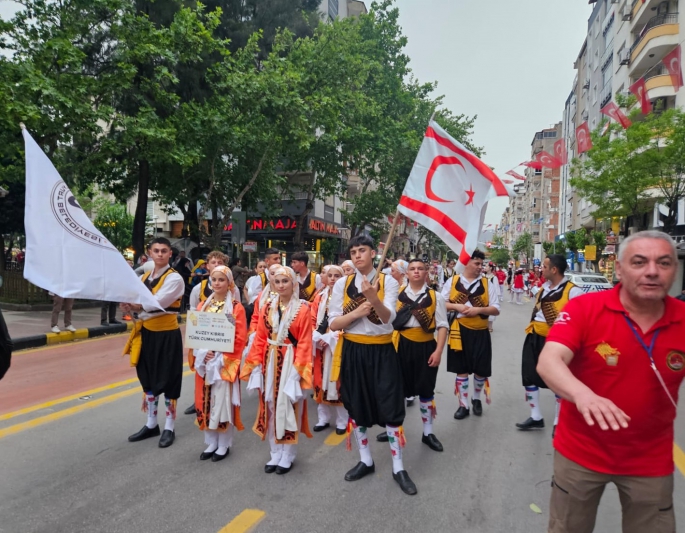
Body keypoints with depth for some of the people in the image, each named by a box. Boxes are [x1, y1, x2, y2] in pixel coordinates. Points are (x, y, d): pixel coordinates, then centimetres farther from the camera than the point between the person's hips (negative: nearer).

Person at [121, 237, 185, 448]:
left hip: (167, 335, -7)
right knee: (149, 380, 16)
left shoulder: (174, 278, -12)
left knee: (168, 381, 4)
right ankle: (151, 425, 32)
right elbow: (137, 304, 1)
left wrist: (135, 305, -15)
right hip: (146, 333, 7)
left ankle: (169, 428, 18)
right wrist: (131, 305, -20)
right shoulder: (144, 277, 9)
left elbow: (156, 303, -24)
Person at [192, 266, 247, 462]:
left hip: (225, 362, -5)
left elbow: (240, 337, -11)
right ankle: (211, 443, 26)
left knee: (223, 401, 1)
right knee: (206, 401, 11)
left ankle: (224, 445, 17)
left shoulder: (236, 307, -7)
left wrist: (220, 356, -17)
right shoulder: (202, 306, 7)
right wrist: (203, 353, -8)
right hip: (205, 360, 5)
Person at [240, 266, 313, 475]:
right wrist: (256, 365, -1)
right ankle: (275, 454, 25)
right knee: (270, 406, 11)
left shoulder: (302, 309, -8)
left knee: (288, 407, 3)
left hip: (290, 363, -5)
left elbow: (304, 343, -11)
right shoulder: (267, 308, 6)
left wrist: (297, 369, -17)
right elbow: (259, 339, 6)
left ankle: (287, 456, 19)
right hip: (270, 362, 5)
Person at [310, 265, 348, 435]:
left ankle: (342, 421, 13)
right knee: (321, 381, 9)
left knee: (338, 381, 0)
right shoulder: (319, 297, 11)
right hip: (320, 344, 5)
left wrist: (331, 337, -16)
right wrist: (316, 337, -7)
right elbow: (312, 320, 11)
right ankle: (323, 418, 23)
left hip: (339, 345, -5)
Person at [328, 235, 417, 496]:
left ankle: (398, 468, 17)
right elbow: (333, 323, -3)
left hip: (382, 351, -2)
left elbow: (388, 317, -19)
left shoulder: (388, 282, -4)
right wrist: (357, 312, -19)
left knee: (391, 408, 0)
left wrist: (374, 298, -38)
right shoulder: (342, 284, 0)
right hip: (353, 352, 2)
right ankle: (366, 460, 32)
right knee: (356, 407, 12)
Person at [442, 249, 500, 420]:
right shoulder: (453, 281, 0)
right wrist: (457, 306, -14)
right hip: (459, 331, 0)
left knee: (481, 370, 8)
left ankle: (476, 399, 35)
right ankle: (463, 405, 21)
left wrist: (478, 309, -17)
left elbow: (496, 310, -1)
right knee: (461, 370, 8)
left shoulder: (487, 284, 1)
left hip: (480, 332, 1)